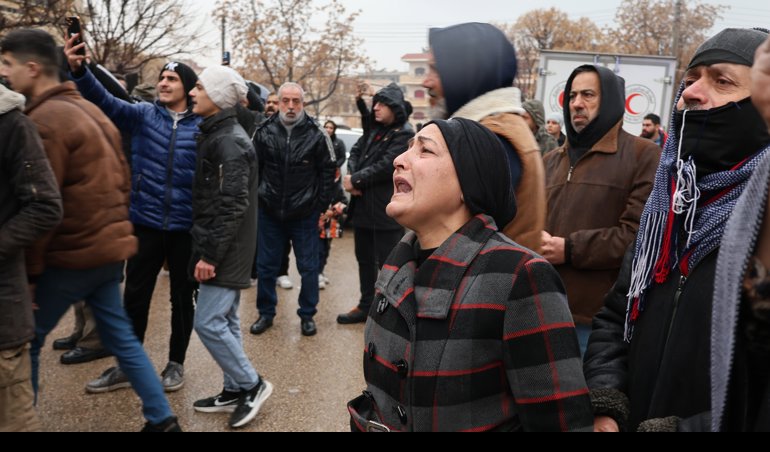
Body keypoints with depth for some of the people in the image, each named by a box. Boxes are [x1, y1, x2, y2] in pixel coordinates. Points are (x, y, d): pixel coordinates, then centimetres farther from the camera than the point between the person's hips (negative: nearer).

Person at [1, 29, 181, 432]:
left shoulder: (44, 119, -15)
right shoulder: (91, 111, 14)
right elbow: (122, 179, 16)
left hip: (72, 253, -9)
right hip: (109, 247, 9)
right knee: (120, 335, 15)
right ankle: (162, 419, 20)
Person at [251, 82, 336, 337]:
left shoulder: (317, 134, -6)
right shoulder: (264, 132, 0)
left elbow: (328, 171, -1)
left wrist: (322, 206, -3)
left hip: (305, 214, -2)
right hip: (269, 212, 2)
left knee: (308, 266, 6)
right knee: (266, 265, 11)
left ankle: (307, 315, 22)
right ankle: (266, 313, 27)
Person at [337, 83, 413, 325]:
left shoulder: (404, 136, -12)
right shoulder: (373, 131, 14)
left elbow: (385, 167, -20)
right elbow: (355, 152, 10)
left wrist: (355, 180, -13)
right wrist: (352, 176, -11)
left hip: (386, 212, -8)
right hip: (363, 208, 9)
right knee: (365, 260, 18)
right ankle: (366, 306, 32)